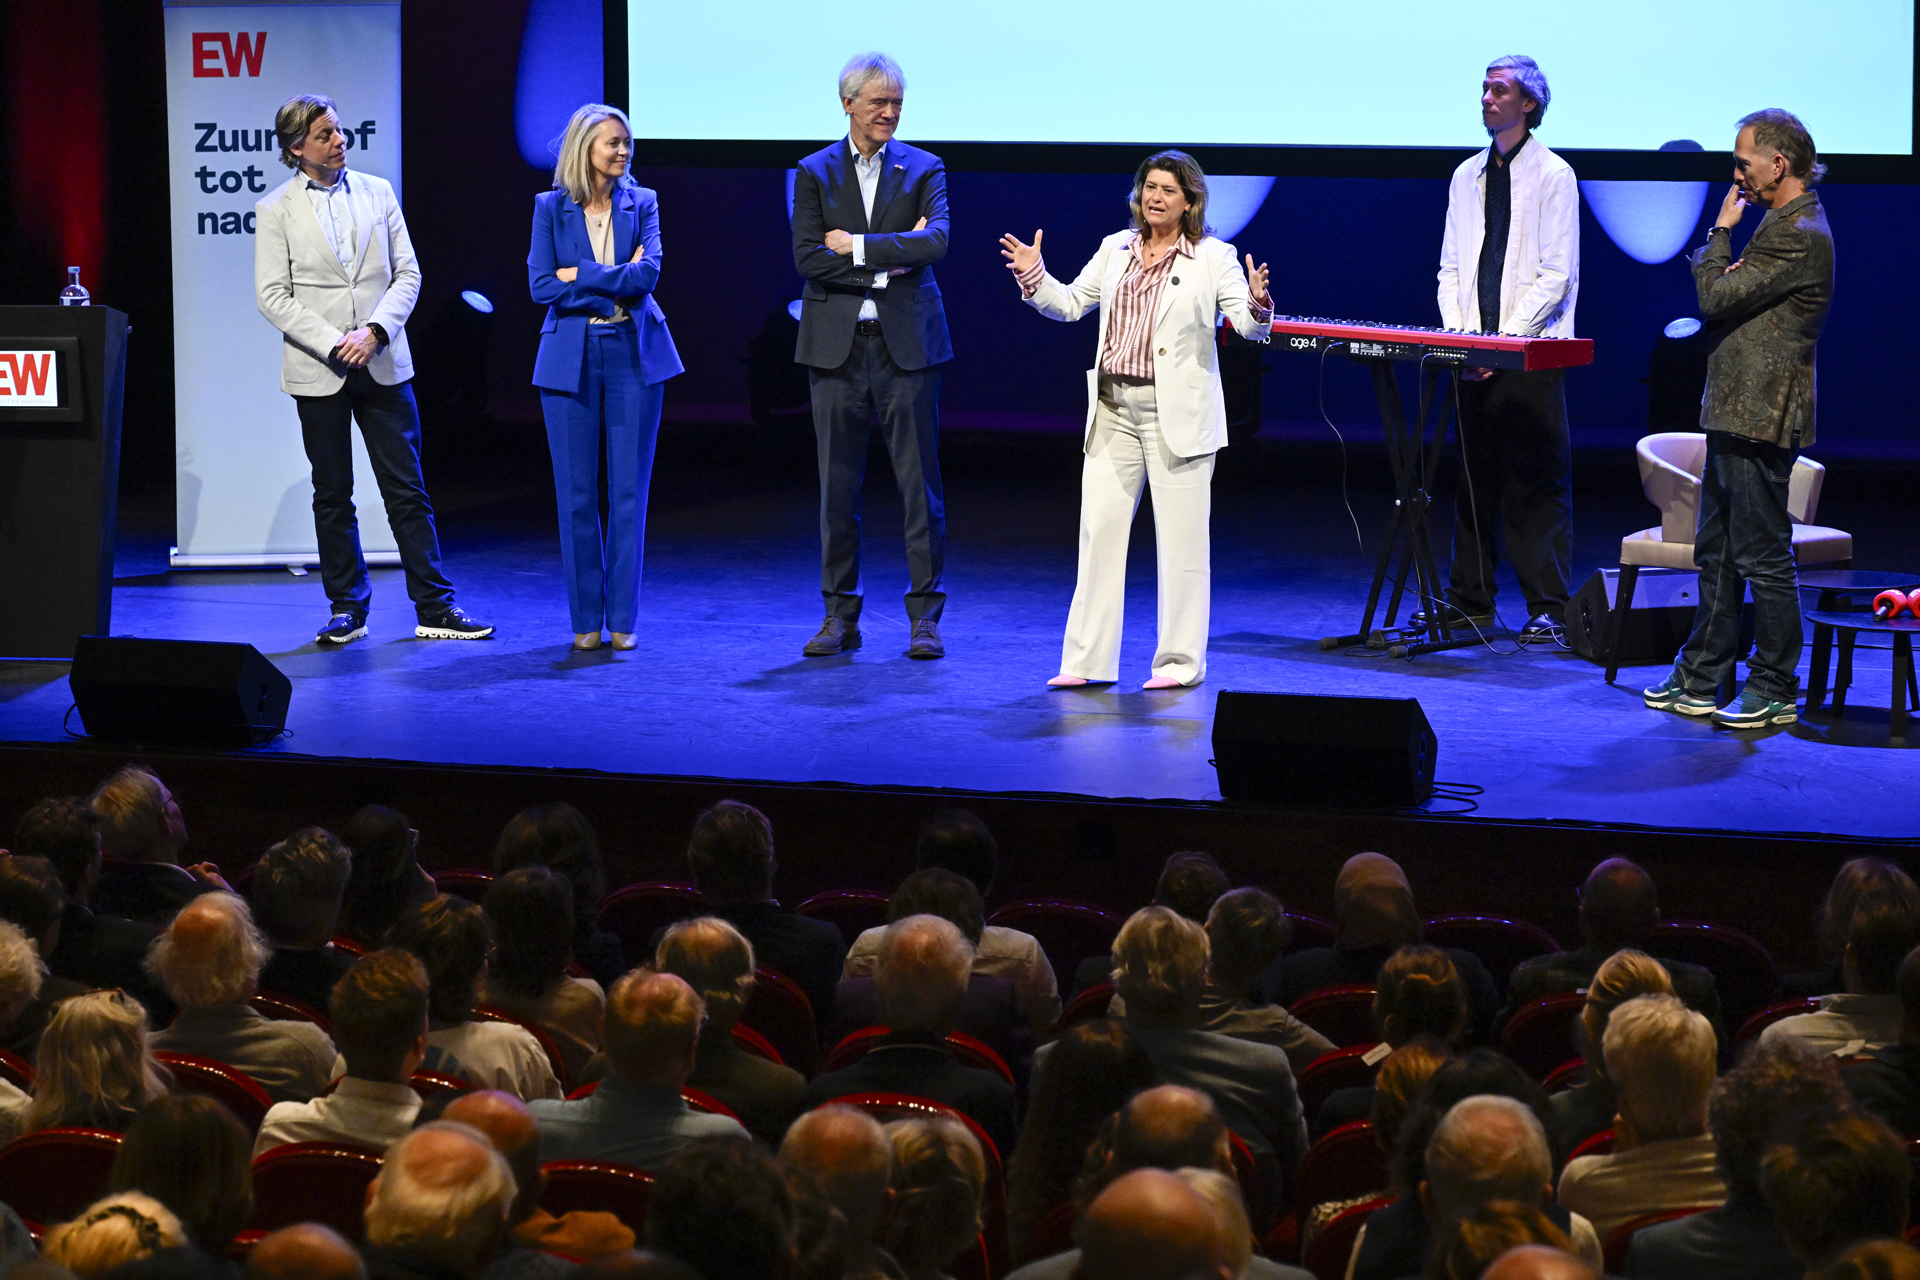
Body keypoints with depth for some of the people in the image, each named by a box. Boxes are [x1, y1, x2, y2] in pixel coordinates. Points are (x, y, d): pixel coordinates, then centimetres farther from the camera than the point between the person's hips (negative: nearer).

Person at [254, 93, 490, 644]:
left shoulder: (378, 192, 7)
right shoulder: (276, 210, 0)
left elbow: (407, 274, 5)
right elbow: (272, 295, -4)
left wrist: (375, 331, -11)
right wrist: (333, 345, -13)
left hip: (382, 365, 1)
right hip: (318, 372, -1)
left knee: (407, 490, 1)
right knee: (332, 495, 7)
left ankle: (434, 608, 4)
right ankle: (347, 608, 16)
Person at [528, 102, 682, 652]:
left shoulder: (642, 203, 5)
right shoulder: (550, 207, 4)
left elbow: (647, 274, -9)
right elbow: (541, 285, -5)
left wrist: (580, 274, -10)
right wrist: (615, 285, -10)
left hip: (634, 357, 0)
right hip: (570, 357, 0)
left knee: (629, 491, 0)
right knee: (576, 494, 2)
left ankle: (623, 619, 7)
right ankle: (586, 618, 10)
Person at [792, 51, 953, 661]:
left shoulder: (924, 170, 6)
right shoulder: (814, 172, 7)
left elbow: (935, 241, -11)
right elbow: (807, 257, -5)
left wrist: (857, 245, -11)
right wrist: (887, 263, -11)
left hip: (906, 341, -1)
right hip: (837, 343, 1)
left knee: (919, 483, -1)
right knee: (837, 484, 4)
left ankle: (925, 616, 5)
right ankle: (840, 617, 11)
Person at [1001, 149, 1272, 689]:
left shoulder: (1214, 258, -2)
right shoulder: (1115, 249, 11)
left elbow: (1248, 326, -9)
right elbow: (1069, 304, 15)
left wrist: (1258, 305, -30)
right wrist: (1034, 275, -1)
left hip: (1177, 415, -4)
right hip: (1114, 408, 4)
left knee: (1180, 538, 0)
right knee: (1099, 528, 4)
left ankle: (1179, 661, 9)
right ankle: (1087, 660, 10)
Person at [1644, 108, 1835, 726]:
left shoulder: (1799, 234, -17)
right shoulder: (1787, 224, 17)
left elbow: (1715, 296, -17)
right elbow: (1722, 291, 21)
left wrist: (1722, 229, -4)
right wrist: (1724, 239, 2)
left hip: (1760, 420, -11)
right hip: (1737, 415, 11)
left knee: (1762, 558, -4)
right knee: (1716, 553, 15)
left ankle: (1775, 691, 3)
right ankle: (1700, 680, 22)